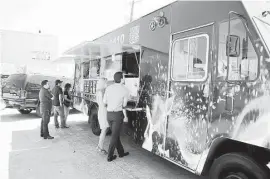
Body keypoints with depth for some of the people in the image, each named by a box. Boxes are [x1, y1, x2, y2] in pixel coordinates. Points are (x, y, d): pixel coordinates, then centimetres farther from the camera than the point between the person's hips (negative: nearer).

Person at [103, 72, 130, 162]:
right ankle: (110, 156, 11)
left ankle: (121, 152, 31)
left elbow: (104, 102, 4)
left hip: (109, 114, 5)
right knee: (114, 136, 5)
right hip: (118, 114, -5)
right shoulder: (125, 90, -8)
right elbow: (124, 105, -5)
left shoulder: (108, 88, 2)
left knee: (116, 134, 18)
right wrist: (125, 116, 10)